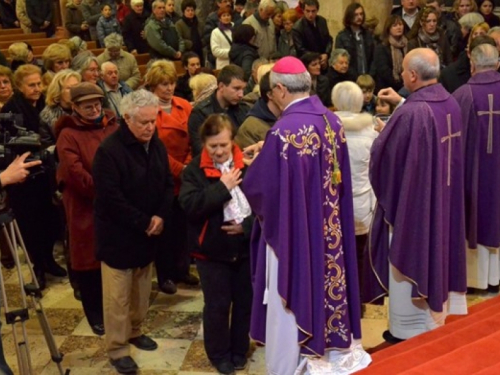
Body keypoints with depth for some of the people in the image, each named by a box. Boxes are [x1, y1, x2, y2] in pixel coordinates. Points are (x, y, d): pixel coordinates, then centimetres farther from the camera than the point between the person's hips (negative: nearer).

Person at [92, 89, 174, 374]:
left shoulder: (157, 145, 4)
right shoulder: (109, 150, -19)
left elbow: (168, 183, 9)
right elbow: (110, 198, -23)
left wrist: (161, 217, -8)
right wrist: (143, 223, -18)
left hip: (150, 232, 7)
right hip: (118, 235, -7)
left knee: (142, 290, 18)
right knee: (118, 295, 2)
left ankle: (135, 331, 37)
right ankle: (117, 348, 14)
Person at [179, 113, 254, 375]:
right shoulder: (195, 170, -6)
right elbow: (190, 206, -19)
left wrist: (247, 225, -17)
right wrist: (222, 187, -21)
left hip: (247, 247, 1)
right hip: (212, 250, -1)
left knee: (245, 302, 15)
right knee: (217, 305, 9)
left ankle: (239, 350, 36)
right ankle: (219, 354, 31)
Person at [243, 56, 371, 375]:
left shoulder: (285, 131, -23)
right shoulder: (332, 121, 1)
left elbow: (259, 186, -18)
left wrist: (257, 163, 5)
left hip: (293, 231, -7)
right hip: (329, 229, 7)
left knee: (293, 299, 7)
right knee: (325, 283, 20)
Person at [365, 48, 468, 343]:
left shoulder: (411, 113, -27)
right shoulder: (451, 103, -1)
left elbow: (384, 155, -17)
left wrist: (382, 134, 4)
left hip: (412, 200, -8)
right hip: (443, 198, 8)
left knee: (411, 258, 6)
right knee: (435, 252, 21)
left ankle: (410, 331, 19)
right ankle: (435, 319, 36)